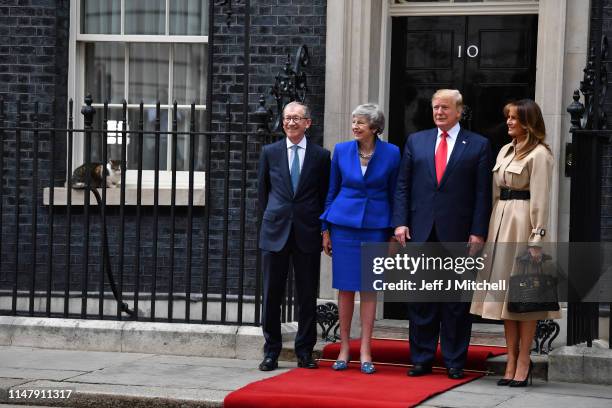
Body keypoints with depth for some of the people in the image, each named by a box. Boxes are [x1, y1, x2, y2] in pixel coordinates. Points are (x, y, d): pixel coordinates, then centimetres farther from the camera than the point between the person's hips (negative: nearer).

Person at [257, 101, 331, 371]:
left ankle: (305, 351, 13)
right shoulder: (270, 152, 7)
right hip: (275, 232, 1)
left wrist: (321, 228, 3)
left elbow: (325, 195, 7)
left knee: (307, 296, 3)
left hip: (307, 234, -1)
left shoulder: (321, 156, 4)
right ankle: (271, 351, 10)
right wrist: (269, 220, 9)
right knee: (272, 294, 3)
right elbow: (263, 190, 12)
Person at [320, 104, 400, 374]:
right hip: (344, 223, 1)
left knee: (369, 288, 2)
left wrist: (394, 232, 3)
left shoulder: (391, 153, -2)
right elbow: (332, 191, 9)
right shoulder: (341, 150, 2)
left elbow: (394, 193, 4)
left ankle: (365, 351, 6)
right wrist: (326, 229, 7)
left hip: (375, 226, -1)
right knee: (345, 287, 3)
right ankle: (344, 348, 12)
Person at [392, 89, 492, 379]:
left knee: (457, 301, 3)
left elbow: (482, 193, -1)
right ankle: (421, 359, 13)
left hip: (458, 234, -2)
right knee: (421, 299, 6)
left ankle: (454, 362, 10)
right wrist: (400, 222, -2)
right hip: (420, 232, 2)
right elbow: (402, 186, 9)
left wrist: (478, 233, -8)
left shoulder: (478, 146, 3)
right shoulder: (416, 141, 11)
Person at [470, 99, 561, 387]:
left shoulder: (539, 154, -8)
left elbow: (540, 200, -12)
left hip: (523, 224, -8)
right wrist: (489, 229, 12)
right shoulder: (505, 151, 15)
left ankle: (523, 363, 0)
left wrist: (537, 238, -15)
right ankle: (512, 362, 10)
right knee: (504, 294, 7)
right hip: (500, 222, 8)